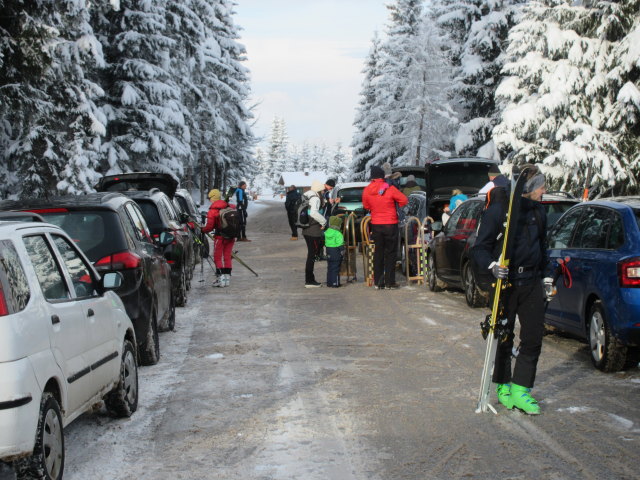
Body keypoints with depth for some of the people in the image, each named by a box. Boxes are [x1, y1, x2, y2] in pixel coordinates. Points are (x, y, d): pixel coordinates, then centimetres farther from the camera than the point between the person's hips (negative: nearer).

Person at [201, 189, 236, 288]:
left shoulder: (212, 211, -13)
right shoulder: (231, 207, 2)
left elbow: (210, 227, -14)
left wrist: (202, 230, 4)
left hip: (220, 237, -5)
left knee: (218, 258, 5)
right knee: (227, 257, 12)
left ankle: (221, 278, -2)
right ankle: (227, 278, 13)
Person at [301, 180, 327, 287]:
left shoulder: (306, 196, 14)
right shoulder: (315, 198, -15)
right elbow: (313, 213, -31)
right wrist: (324, 221, -19)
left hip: (306, 229, 9)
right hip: (313, 230, -9)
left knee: (312, 254, 17)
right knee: (312, 255, -4)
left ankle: (310, 279, 21)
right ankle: (309, 281, -2)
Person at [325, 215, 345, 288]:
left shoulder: (327, 232, 5)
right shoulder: (338, 234, -17)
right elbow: (340, 244, -17)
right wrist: (342, 251, -6)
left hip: (328, 251, 7)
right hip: (336, 251, -7)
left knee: (329, 268, 14)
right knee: (335, 268, -2)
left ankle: (329, 282, 18)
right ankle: (335, 283, -1)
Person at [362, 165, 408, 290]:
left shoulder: (367, 191, -2)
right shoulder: (390, 189, -13)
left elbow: (366, 206, 11)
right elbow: (404, 200, -5)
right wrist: (395, 207, 12)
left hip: (375, 225, 3)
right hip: (390, 224, -3)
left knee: (378, 253, 11)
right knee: (390, 253, 3)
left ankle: (378, 282, 11)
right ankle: (389, 282, 3)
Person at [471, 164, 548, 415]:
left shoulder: (538, 211, 11)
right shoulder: (498, 209, -8)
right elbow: (480, 247, -8)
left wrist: (545, 275, 20)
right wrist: (492, 265, -26)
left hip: (531, 282, 5)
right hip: (505, 282, -5)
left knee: (533, 338, 0)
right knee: (503, 338, 6)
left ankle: (520, 390, 7)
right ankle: (503, 386, 22)